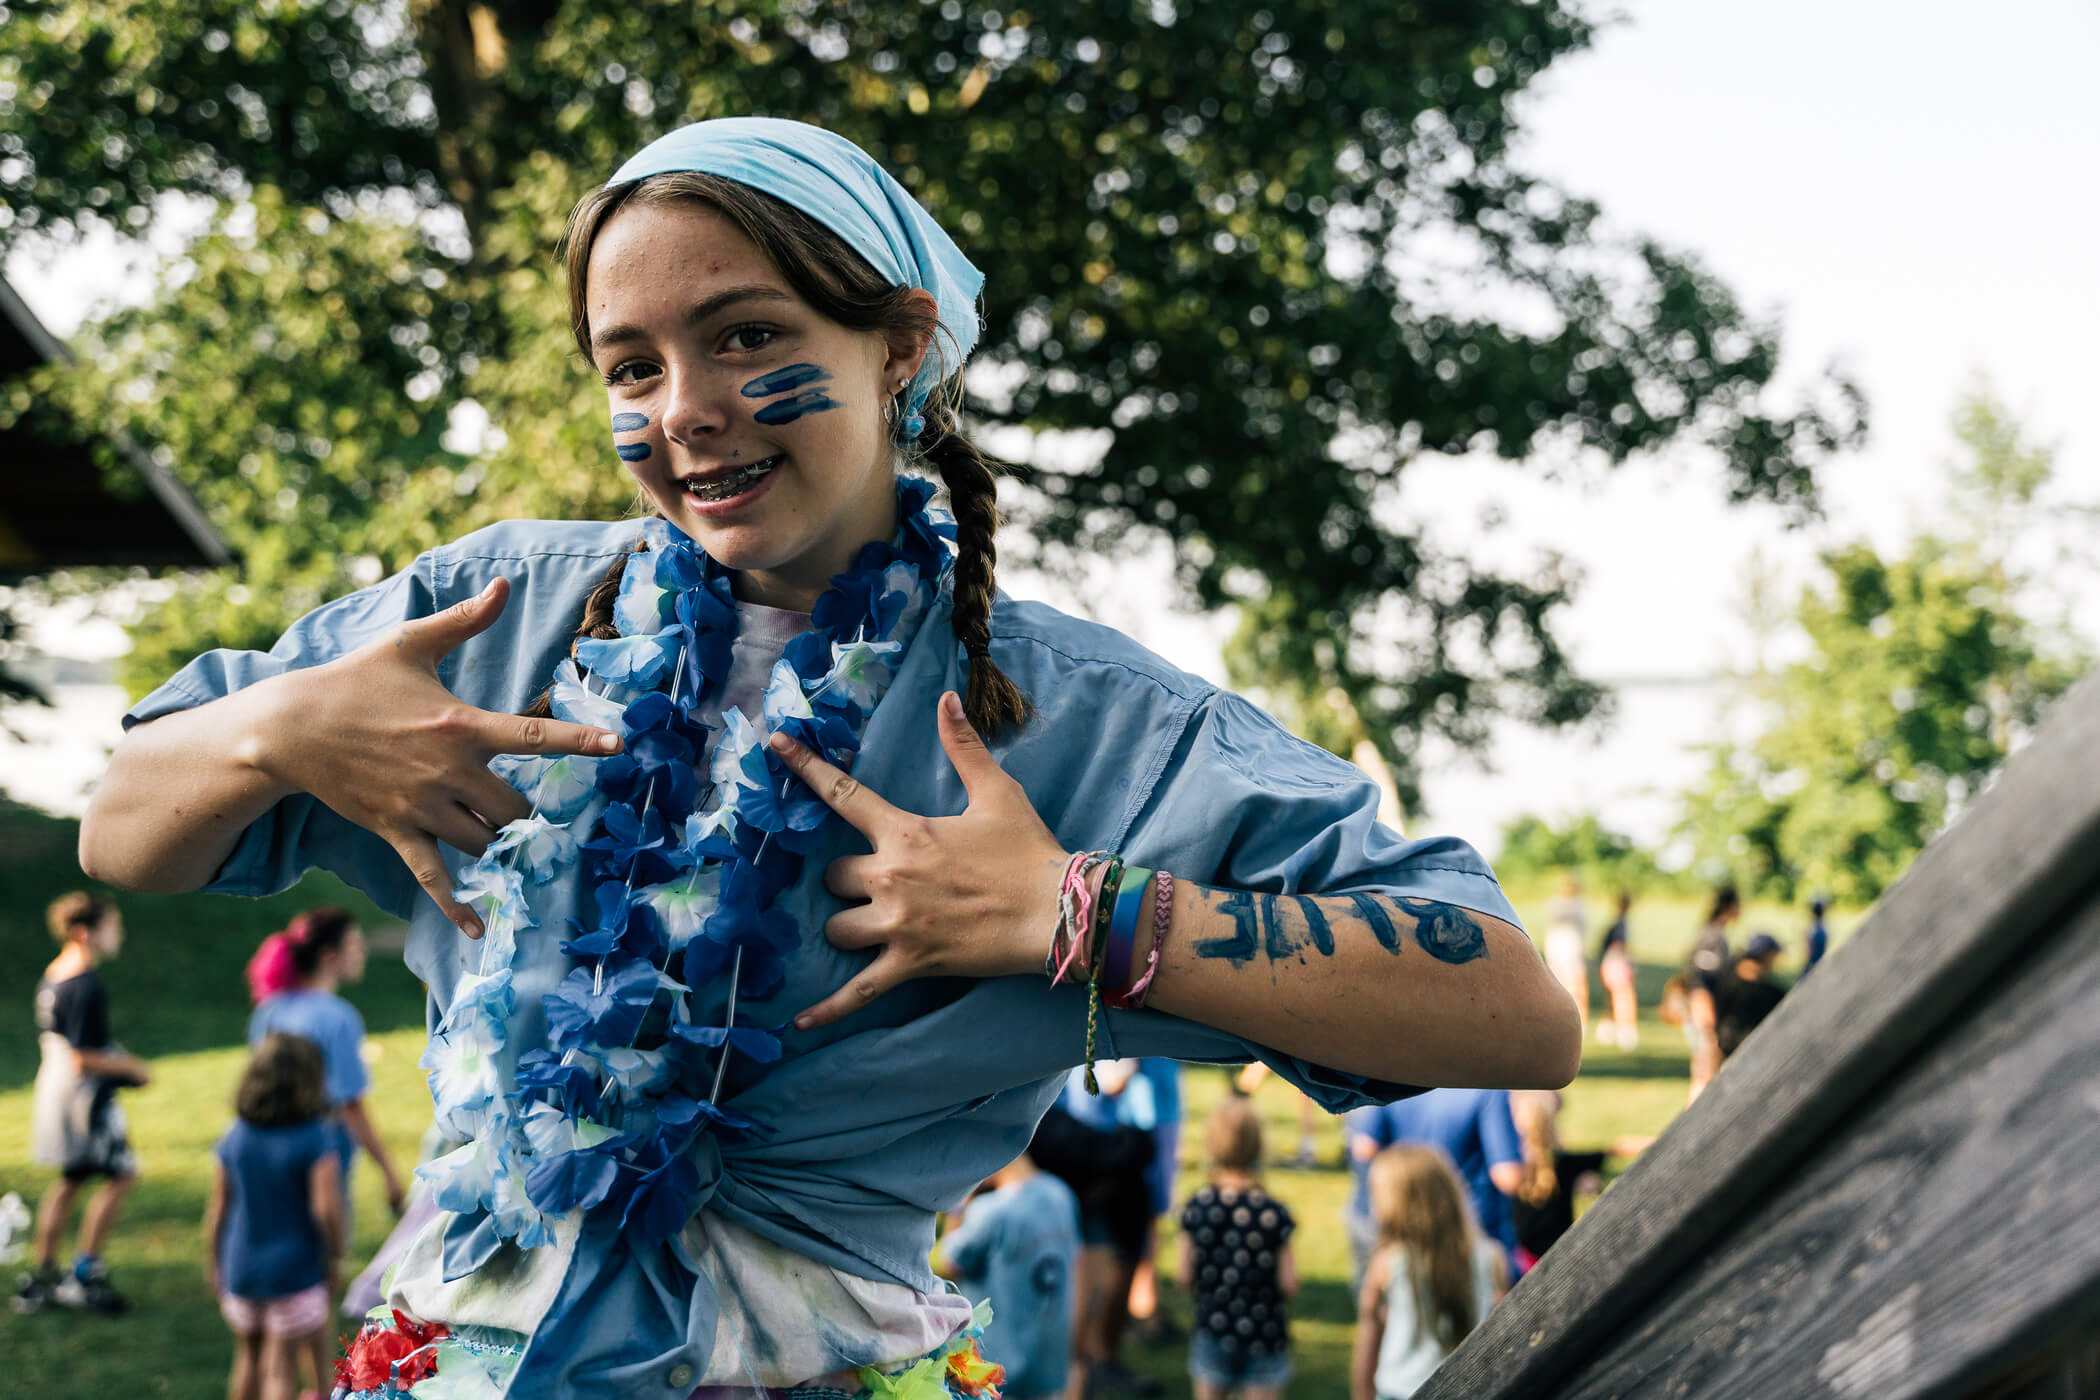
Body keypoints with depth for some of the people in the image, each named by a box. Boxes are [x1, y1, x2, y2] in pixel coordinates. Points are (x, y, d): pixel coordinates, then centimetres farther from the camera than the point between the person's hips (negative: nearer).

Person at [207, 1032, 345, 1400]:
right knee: (281, 1370, 3)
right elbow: (327, 1208, -22)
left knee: (248, 1358, 22)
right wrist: (333, 1259, -7)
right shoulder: (315, 1139, -17)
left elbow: (217, 1207, 1)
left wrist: (213, 1263, 12)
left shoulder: (235, 1138, -3)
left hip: (241, 1269, 4)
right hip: (295, 1271, -4)